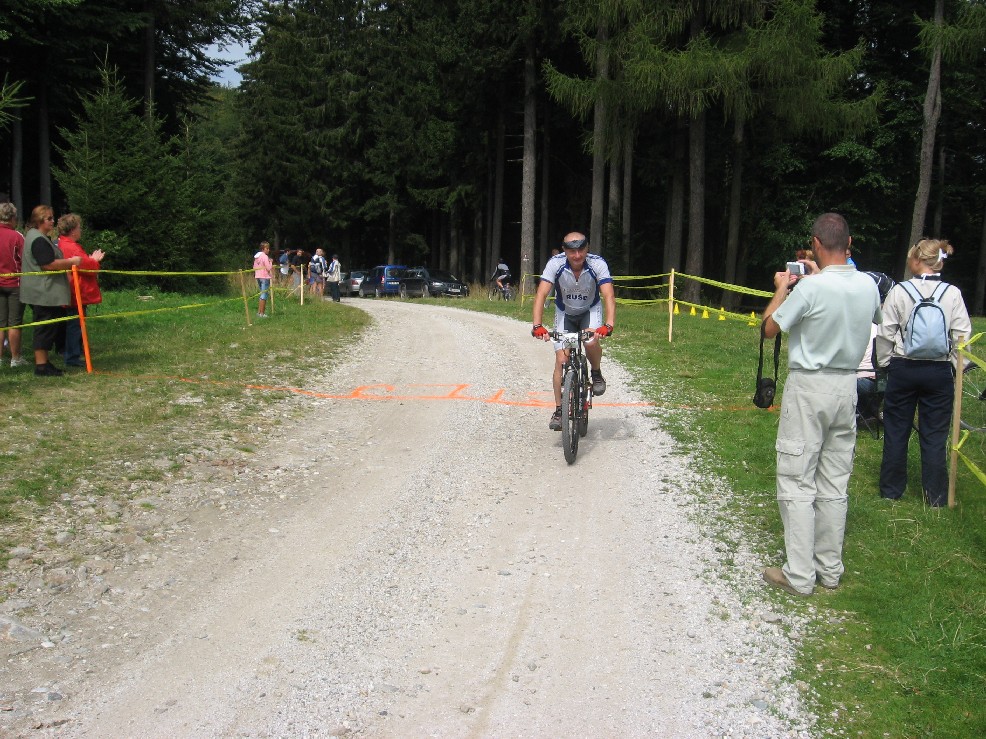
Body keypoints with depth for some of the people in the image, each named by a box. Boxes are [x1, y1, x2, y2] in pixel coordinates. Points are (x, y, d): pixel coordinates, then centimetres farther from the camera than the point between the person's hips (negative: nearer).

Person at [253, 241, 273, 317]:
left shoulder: (256, 256, 12)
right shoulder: (265, 256, -14)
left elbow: (254, 267, 16)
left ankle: (259, 312, 19)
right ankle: (262, 313, -5)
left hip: (258, 277, 9)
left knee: (262, 294, 18)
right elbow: (269, 268, -16)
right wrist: (270, 262, -1)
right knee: (264, 295, -5)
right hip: (265, 277, -9)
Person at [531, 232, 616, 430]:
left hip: (590, 310, -1)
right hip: (565, 312, 1)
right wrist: (537, 326, -48)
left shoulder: (597, 264, -28)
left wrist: (608, 325, -53)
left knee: (591, 342, -30)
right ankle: (559, 410, 1)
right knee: (562, 360, -10)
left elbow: (609, 296, -37)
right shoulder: (555, 264, -27)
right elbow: (541, 295, -34)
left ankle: (596, 373, 2)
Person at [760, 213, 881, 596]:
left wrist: (781, 289, 7)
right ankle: (830, 569, 21)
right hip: (847, 386, 6)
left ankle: (799, 575, 2)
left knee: (797, 482, 0)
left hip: (808, 387, -6)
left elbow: (769, 329, -9)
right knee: (835, 484, 12)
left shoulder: (809, 287, -18)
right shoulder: (868, 285, 0)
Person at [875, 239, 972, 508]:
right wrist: (955, 366, 8)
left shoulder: (899, 292, -9)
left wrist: (886, 362, 9)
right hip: (939, 372, 1)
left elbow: (885, 334, -5)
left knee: (896, 432, 11)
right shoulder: (953, 294, -6)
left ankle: (891, 490, 21)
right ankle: (936, 497, 14)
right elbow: (962, 335, -4)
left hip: (903, 369, -1)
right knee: (935, 435, 8)